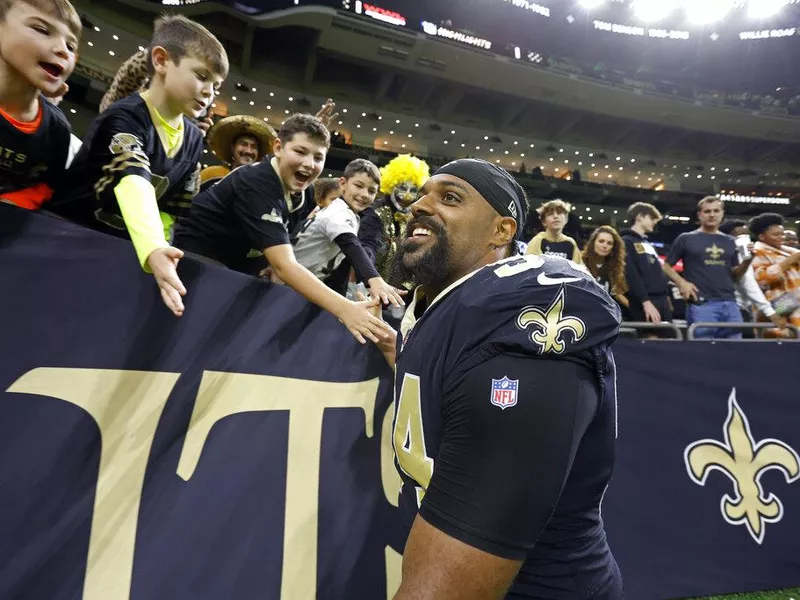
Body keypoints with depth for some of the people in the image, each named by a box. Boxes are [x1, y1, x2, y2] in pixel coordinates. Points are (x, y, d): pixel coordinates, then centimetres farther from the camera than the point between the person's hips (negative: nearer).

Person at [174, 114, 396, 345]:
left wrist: (275, 267, -13)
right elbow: (284, 264, -42)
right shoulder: (255, 184, -30)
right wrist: (344, 309, -51)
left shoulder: (299, 192, -4)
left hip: (231, 265, 8)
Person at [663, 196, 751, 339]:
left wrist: (747, 260, 1)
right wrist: (681, 282, -11)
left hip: (729, 303, 5)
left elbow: (734, 275, 19)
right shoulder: (686, 239, 4)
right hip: (701, 304, -5)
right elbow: (666, 266, 4)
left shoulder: (729, 241, 17)